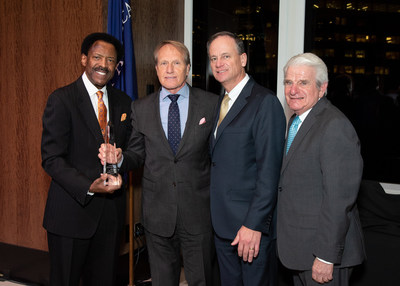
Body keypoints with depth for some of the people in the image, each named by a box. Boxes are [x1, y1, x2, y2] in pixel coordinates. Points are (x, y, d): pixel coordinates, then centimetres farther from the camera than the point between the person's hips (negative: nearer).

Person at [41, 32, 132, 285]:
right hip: (72, 210, -4)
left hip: (111, 209, 5)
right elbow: (52, 158, -13)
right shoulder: (62, 99, -8)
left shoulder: (123, 102, 8)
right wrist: (89, 187, -23)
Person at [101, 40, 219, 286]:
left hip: (198, 212, -2)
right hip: (157, 212, 2)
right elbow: (137, 155, 9)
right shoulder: (141, 109, 5)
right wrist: (119, 158, -14)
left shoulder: (211, 104, -2)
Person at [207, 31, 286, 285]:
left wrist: (254, 224, -20)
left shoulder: (265, 102, -13)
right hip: (222, 224, 8)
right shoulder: (220, 103, 13)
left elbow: (269, 171, -18)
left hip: (253, 225, -7)